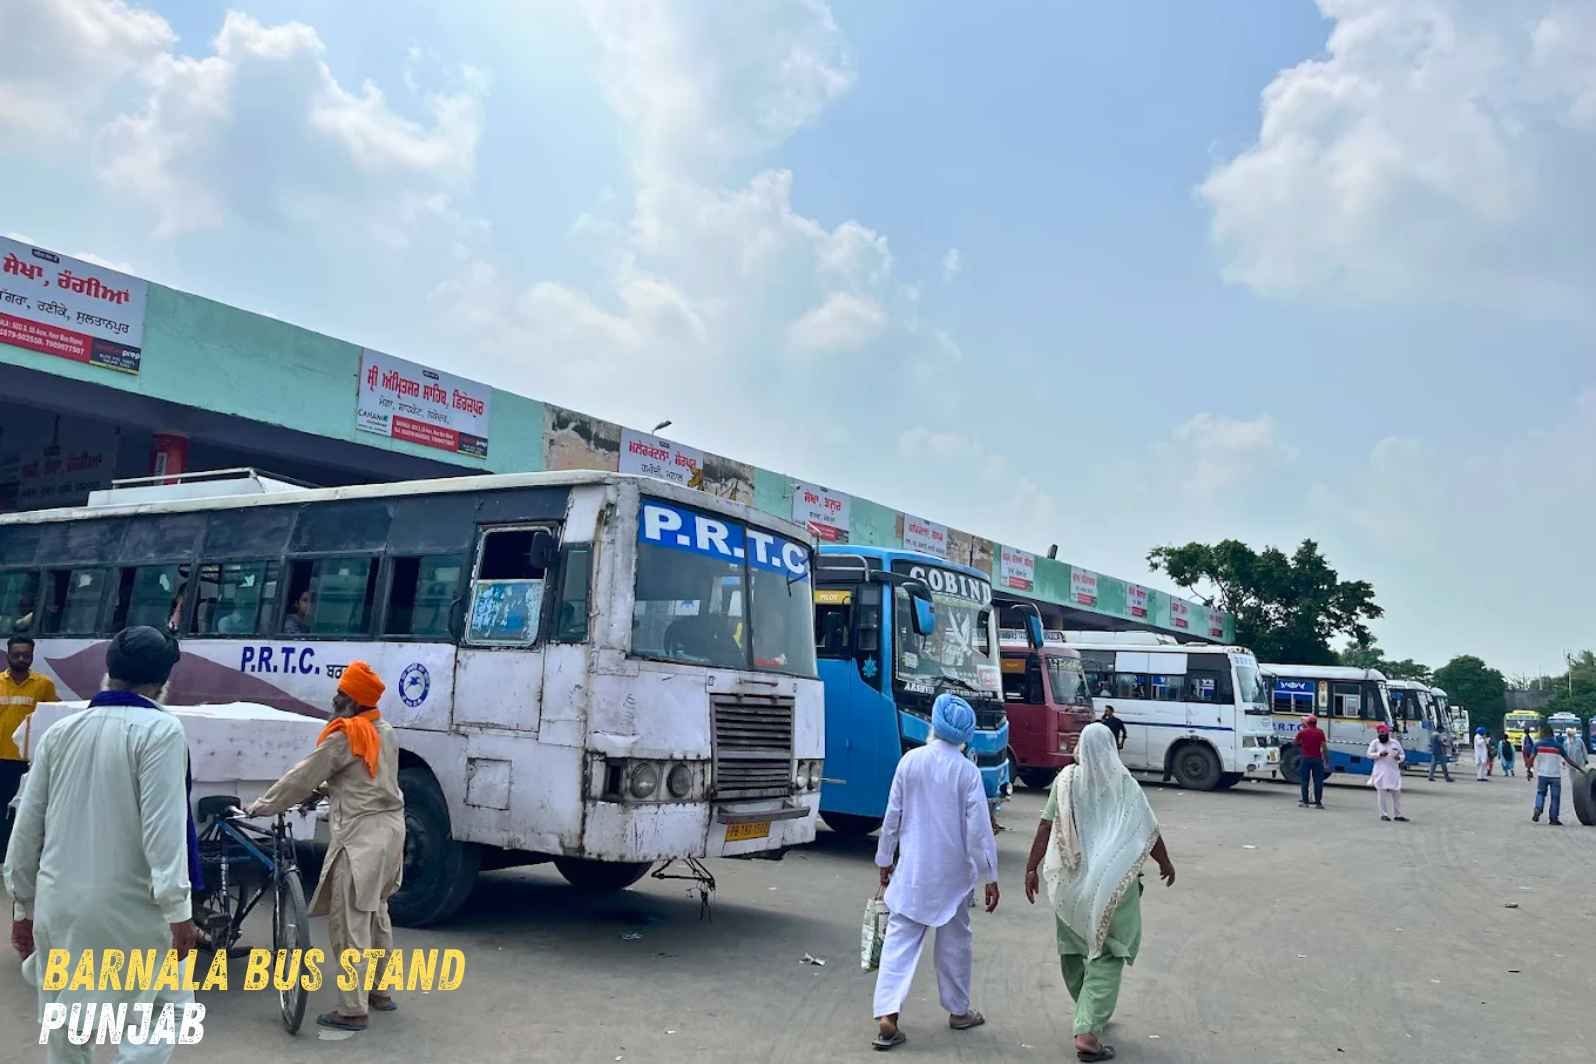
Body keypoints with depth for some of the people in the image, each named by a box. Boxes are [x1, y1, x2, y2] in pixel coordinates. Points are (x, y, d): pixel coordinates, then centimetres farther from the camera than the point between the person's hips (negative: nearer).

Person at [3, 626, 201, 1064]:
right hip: (127, 905, -6)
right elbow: (163, 824, -18)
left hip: (58, 903, 6)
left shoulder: (59, 731, 8)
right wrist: (177, 908, -16)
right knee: (167, 1006, 8)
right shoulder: (159, 729, -11)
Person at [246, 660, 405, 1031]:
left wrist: (259, 807, 2)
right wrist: (323, 791, 18)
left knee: (348, 924, -2)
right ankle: (381, 992, 30)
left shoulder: (344, 736, -14)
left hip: (361, 836, -9)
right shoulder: (385, 731, 10)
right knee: (376, 914, 20)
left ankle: (352, 1010, 1)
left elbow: (301, 777, -8)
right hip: (390, 829, 9)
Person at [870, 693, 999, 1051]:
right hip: (953, 872, -1)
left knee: (899, 940, 1)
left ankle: (887, 1017, -10)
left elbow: (893, 815, 1)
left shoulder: (910, 760, -4)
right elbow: (978, 828, -10)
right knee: (954, 941, 15)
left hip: (912, 869, 1)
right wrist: (990, 877, -3)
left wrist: (885, 860, 12)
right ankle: (959, 1011, 29)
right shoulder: (967, 770, -10)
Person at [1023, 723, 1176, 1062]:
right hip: (1112, 881, -2)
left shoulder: (1066, 779, 0)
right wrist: (1165, 863, 17)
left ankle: (1090, 1015, 38)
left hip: (1070, 880, 3)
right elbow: (1149, 830, 1)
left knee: (1074, 949, 20)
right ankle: (1088, 1033, -10)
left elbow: (1046, 826, -3)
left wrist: (1032, 867, 4)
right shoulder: (1123, 783, -3)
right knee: (1107, 955, 1)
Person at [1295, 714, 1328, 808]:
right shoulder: (1320, 732, 1)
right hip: (1317, 758, 1)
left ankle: (1305, 802, 5)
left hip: (1305, 758, -1)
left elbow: (1296, 742, 12)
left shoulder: (1302, 732, -1)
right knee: (1318, 781, 3)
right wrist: (1324, 758, 2)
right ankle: (1318, 802, 0)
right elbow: (1323, 746, -3)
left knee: (1304, 781, 6)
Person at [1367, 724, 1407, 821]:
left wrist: (1399, 757, -12)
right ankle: (1383, 814, 5)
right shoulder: (1375, 742, 0)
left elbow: (1403, 755, 11)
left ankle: (1397, 814, 15)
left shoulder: (1395, 743, 6)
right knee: (1381, 792, -1)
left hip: (1394, 771, 3)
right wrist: (1379, 754, -20)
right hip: (1380, 771, -3)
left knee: (1397, 793, 6)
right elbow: (1369, 754, -4)